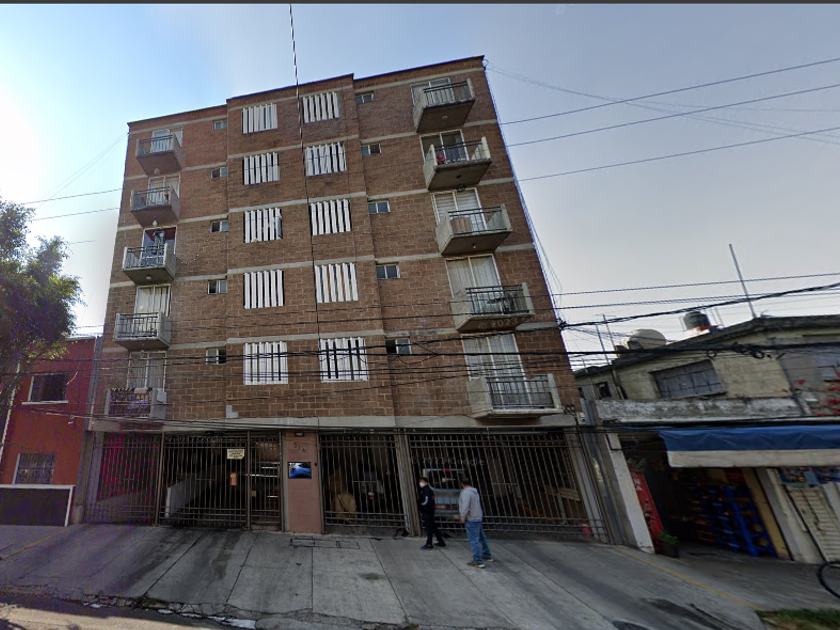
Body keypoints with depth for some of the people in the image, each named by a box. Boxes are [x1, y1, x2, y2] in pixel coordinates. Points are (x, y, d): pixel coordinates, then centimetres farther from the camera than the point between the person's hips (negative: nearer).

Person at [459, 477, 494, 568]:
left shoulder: (466, 492, -18)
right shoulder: (475, 492, 11)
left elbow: (466, 507, -26)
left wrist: (463, 517, -14)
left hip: (471, 520, -10)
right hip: (478, 518, 10)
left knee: (474, 540, -3)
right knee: (482, 538, 21)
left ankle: (478, 561, 1)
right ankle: (487, 556, 36)